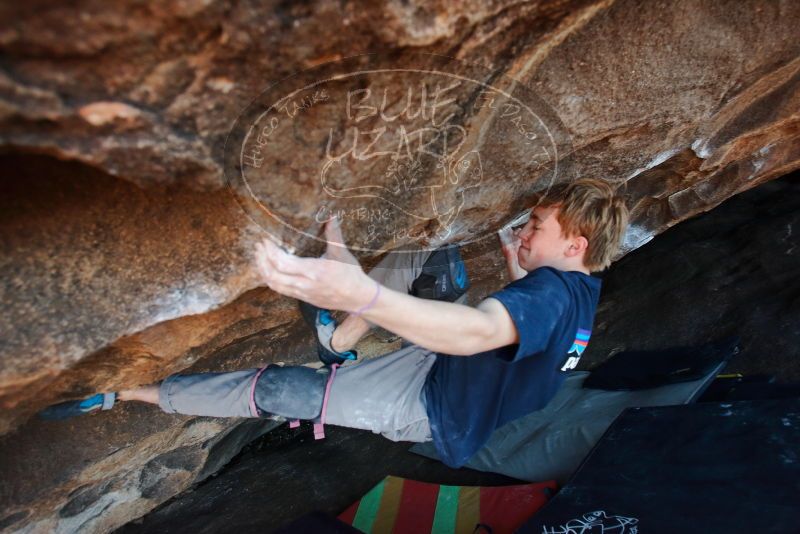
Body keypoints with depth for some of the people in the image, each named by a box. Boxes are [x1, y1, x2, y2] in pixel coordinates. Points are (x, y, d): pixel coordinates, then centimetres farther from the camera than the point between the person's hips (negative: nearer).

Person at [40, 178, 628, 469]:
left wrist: (363, 296, -65)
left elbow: (476, 331, -52)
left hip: (429, 405, -8)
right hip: (446, 372, 9)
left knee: (275, 389, -4)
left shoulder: (551, 289, -30)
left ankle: (129, 391, 16)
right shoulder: (583, 287, 1)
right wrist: (517, 268, 16)